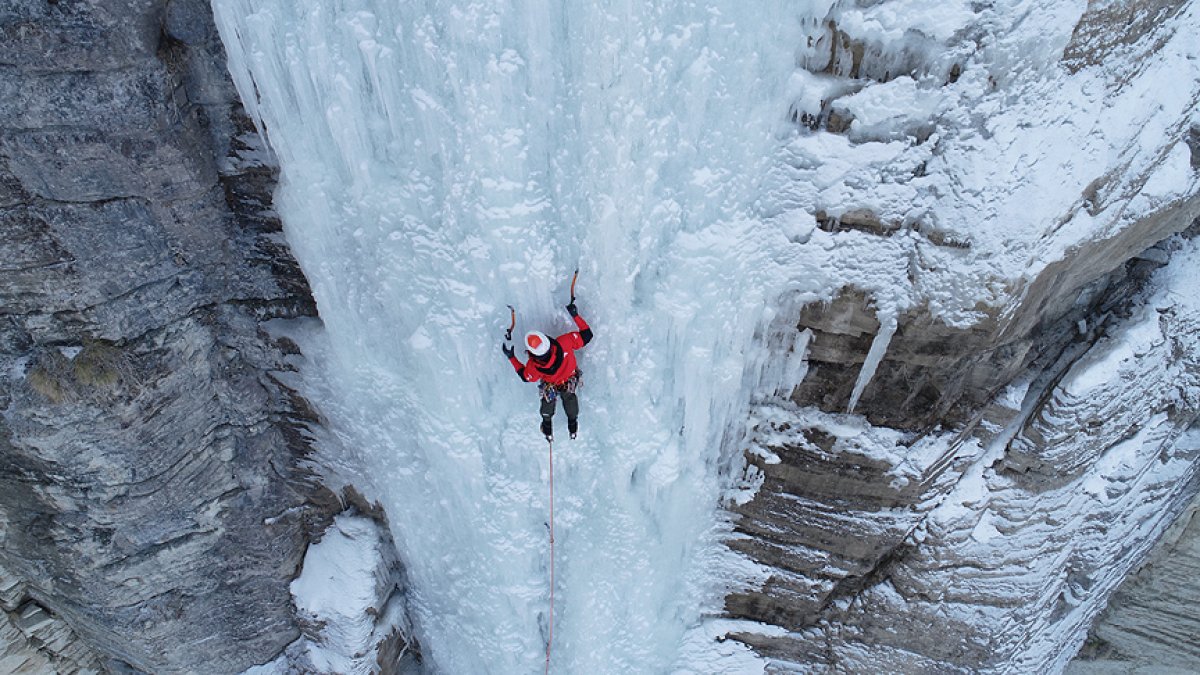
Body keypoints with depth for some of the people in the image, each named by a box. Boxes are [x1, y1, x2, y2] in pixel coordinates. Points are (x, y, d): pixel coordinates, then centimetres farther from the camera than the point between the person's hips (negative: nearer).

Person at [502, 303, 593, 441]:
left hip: (551, 388, -1)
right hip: (571, 382, 2)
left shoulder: (533, 367, -42)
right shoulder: (563, 343, -46)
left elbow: (525, 377, -17)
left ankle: (548, 429, 60)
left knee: (548, 400, 32)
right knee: (569, 398, 33)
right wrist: (575, 315, -27)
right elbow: (587, 335, -33)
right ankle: (573, 426, 60)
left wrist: (511, 357, -13)